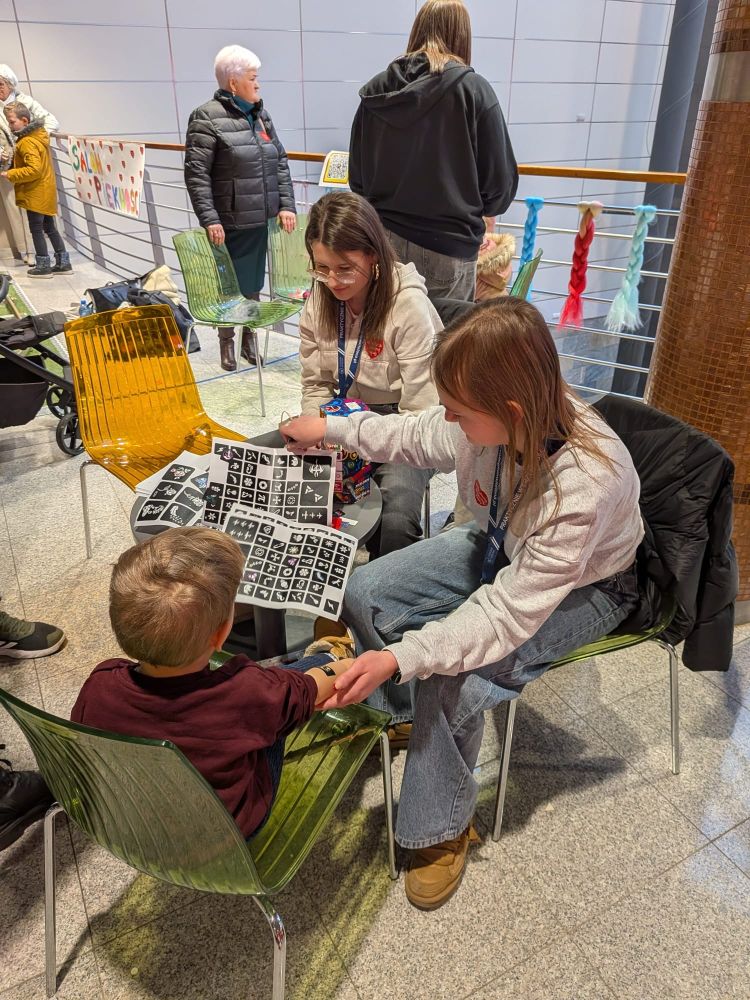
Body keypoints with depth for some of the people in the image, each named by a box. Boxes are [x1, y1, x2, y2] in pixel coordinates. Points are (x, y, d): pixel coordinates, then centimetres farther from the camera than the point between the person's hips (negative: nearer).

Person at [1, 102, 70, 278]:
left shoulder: (27, 142, -19)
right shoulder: (38, 134, 9)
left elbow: (34, 169, -28)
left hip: (36, 193, -9)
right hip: (45, 191, 9)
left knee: (36, 230, 1)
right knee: (50, 228, 14)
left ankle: (44, 266, 7)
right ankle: (63, 263, 17)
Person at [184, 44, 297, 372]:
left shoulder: (260, 115, 13)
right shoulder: (207, 118, -8)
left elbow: (280, 162, 15)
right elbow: (196, 174, -12)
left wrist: (286, 205, 5)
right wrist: (209, 219, -19)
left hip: (260, 221, 6)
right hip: (229, 223, -6)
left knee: (253, 283, 14)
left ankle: (249, 338, 28)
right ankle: (226, 343, 19)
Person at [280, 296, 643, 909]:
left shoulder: (585, 483, -40)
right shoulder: (491, 420, -24)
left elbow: (509, 613, -37)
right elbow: (416, 437, 0)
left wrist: (401, 658, -43)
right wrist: (331, 430, 6)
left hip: (582, 587, -6)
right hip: (500, 548, 6)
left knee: (452, 677, -25)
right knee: (364, 592, -8)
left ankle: (442, 829, 3)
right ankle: (386, 715, 17)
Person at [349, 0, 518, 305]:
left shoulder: (375, 89, 7)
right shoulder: (473, 89, -4)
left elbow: (357, 175, 12)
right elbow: (499, 178, -2)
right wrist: (478, 219, 18)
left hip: (383, 239, 4)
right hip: (448, 245, -4)